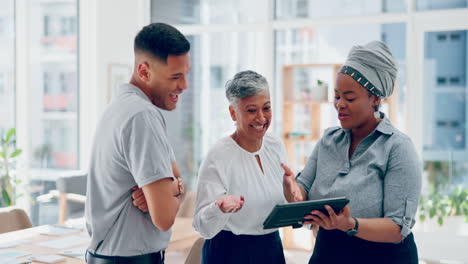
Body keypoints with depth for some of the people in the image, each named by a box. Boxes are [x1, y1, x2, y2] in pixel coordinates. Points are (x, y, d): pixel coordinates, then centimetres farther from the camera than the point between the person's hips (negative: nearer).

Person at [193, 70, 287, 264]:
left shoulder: (276, 147, -1)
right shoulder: (218, 156, -19)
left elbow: (284, 203, 10)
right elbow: (204, 228, -22)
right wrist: (220, 209, -41)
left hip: (272, 248, 6)